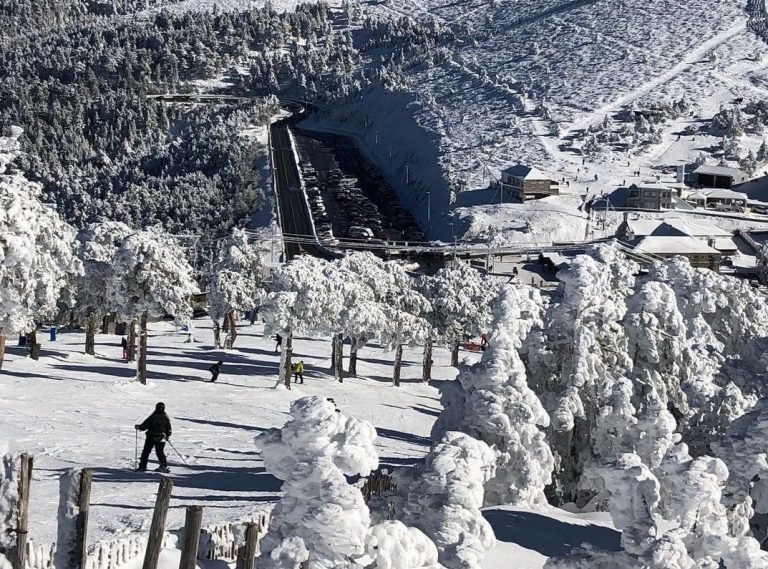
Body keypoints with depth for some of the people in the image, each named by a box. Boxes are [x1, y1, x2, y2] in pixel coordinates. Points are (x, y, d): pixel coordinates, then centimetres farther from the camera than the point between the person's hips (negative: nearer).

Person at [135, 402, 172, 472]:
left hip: (151, 437, -3)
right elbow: (169, 429, 6)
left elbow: (144, 425, -9)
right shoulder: (165, 418, 0)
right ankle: (163, 465, 4)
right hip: (161, 439, 3)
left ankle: (142, 466, 6)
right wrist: (167, 436, 23)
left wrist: (138, 427, 9)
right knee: (160, 452, 15)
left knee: (146, 451, 7)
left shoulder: (152, 417, -11)